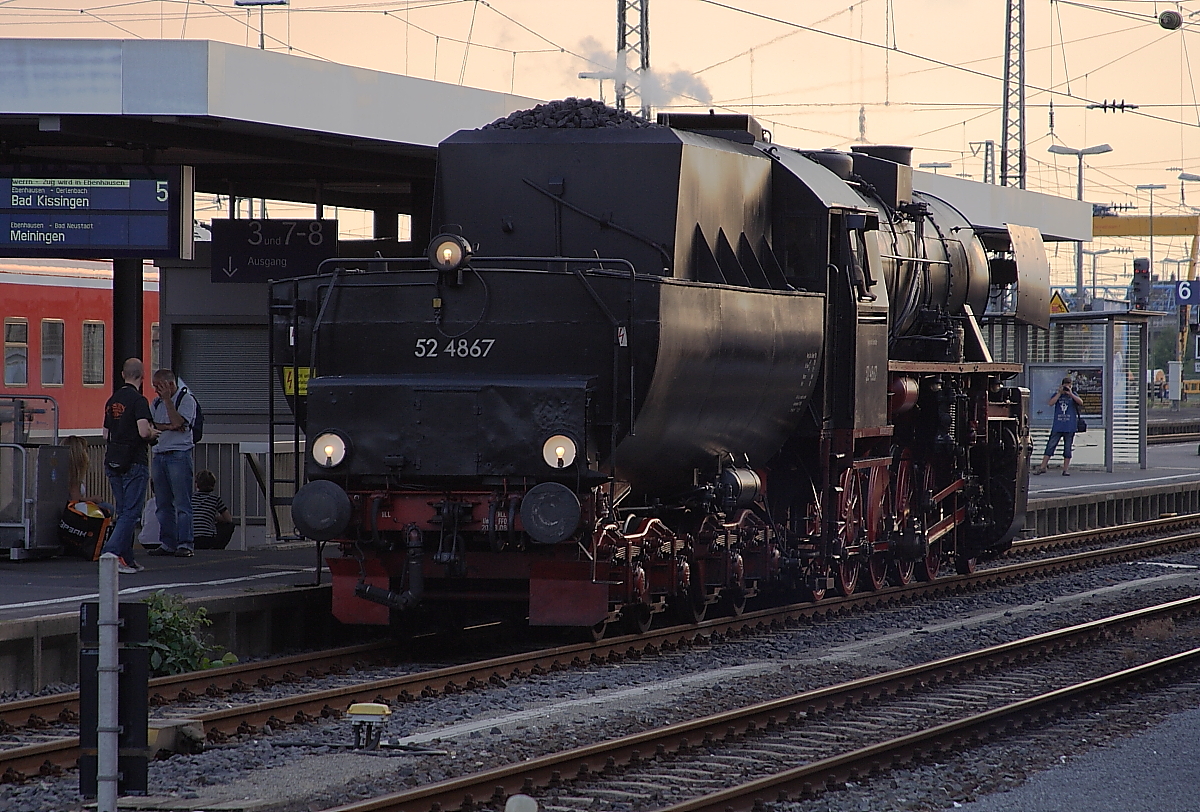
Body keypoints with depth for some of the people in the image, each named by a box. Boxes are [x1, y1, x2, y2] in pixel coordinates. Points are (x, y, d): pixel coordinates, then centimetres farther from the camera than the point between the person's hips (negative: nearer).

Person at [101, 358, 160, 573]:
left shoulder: (112, 400, 12)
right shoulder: (138, 400, -12)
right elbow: (143, 431, -22)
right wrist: (154, 433, -1)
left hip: (113, 462, 8)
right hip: (133, 463, -8)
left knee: (123, 512, 12)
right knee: (131, 513, -6)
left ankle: (127, 559, 13)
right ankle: (111, 553, -18)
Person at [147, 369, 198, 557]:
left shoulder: (186, 399, -2)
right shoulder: (156, 403, 18)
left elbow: (177, 422, -15)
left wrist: (167, 399, -12)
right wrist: (169, 427, -10)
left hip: (179, 455, -7)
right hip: (159, 455, 7)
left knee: (182, 503, -9)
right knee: (163, 504, 7)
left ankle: (185, 544, -11)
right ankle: (167, 544, 11)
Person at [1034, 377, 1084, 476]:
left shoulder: (1073, 395, 8)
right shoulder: (1057, 395, 9)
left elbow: (1081, 402, -8)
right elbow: (1051, 403, -7)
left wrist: (1070, 393, -14)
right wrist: (1060, 393, -10)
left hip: (1070, 427, 0)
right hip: (1057, 426, 0)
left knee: (1067, 448, 3)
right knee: (1050, 446, -2)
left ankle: (1066, 469, 9)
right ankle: (1043, 467, 1)